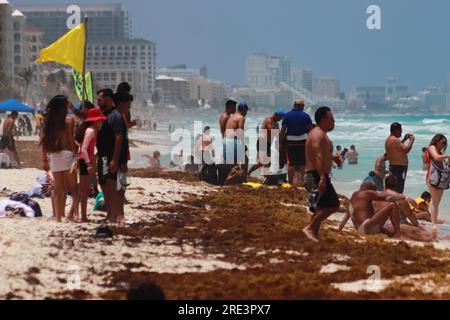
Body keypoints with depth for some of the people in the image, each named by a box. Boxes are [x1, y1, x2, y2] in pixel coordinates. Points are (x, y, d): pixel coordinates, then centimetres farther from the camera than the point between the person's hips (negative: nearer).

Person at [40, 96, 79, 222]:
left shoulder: (48, 121, 8)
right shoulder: (68, 121, -7)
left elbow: (44, 141, 8)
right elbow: (71, 141, -9)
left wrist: (45, 159, 13)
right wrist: (75, 155, -5)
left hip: (53, 157, 5)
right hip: (66, 154, -5)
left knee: (58, 188, 11)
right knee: (73, 187, 2)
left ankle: (58, 215, 10)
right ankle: (74, 211, -14)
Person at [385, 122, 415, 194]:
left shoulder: (388, 140, 14)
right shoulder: (395, 140, -17)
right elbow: (406, 150, -21)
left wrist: (404, 140, 27)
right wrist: (411, 141, -6)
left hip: (392, 166, 10)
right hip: (399, 167, -10)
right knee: (399, 190, -12)